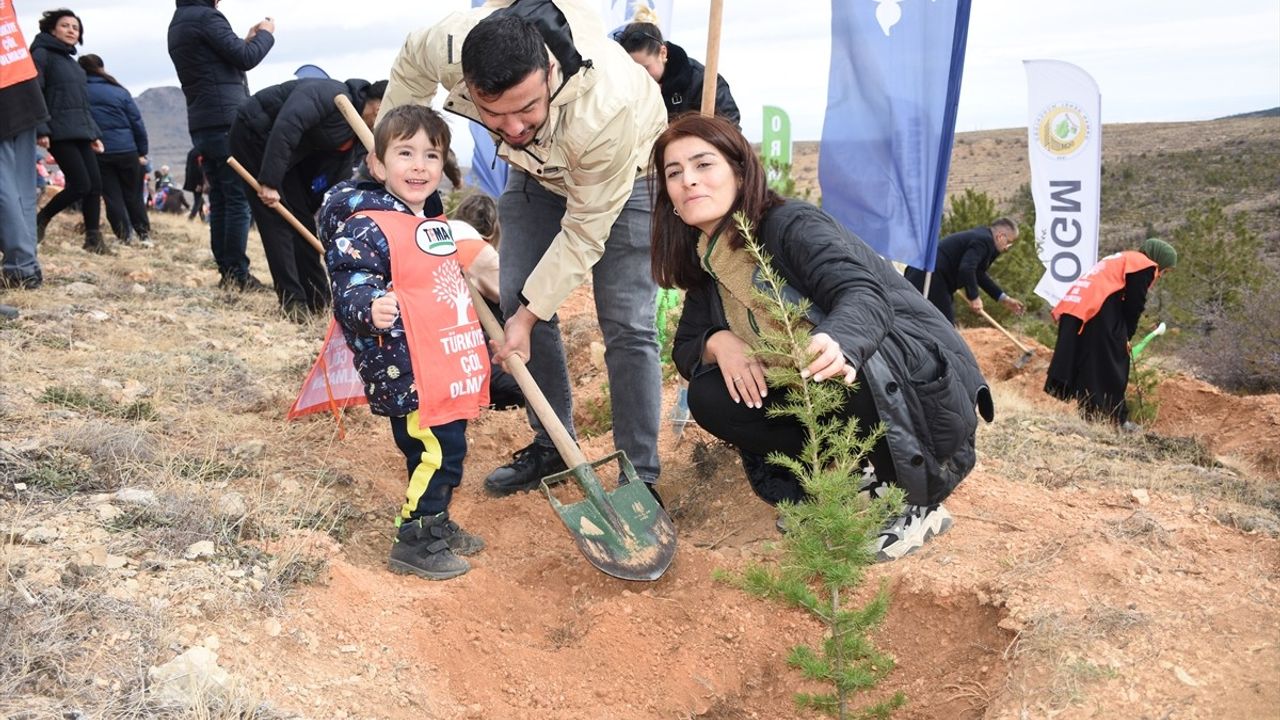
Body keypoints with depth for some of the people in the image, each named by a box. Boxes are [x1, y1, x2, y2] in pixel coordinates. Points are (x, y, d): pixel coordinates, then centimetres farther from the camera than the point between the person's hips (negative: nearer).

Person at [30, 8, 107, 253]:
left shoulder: (72, 62, 22)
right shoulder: (42, 54, -2)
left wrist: (94, 133, 18)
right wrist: (41, 129, -19)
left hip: (81, 132, 8)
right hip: (59, 132, -8)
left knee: (95, 184, 0)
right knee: (81, 184, -13)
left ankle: (94, 239, 5)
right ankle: (40, 219, 8)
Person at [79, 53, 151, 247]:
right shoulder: (119, 92, -1)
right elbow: (137, 122, -1)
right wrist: (142, 152, 5)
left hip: (97, 152, 0)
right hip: (126, 150, 0)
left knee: (112, 196, 7)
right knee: (133, 196, 12)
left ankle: (124, 236, 3)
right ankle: (144, 234, 15)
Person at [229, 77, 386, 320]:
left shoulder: (351, 136, 2)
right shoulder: (333, 95, -25)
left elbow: (338, 185, 5)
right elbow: (286, 127, -37)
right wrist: (269, 182, -36)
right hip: (254, 134, -9)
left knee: (302, 219, 6)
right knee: (277, 219, -12)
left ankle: (318, 300, 12)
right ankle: (292, 302, -9)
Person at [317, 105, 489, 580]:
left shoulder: (433, 222, 13)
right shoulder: (367, 228, -17)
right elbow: (350, 291, -24)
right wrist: (371, 310, -45)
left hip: (448, 371, 9)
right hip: (407, 375, -9)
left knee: (447, 449, 18)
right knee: (436, 452, -6)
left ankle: (436, 525, 36)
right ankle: (413, 543, 10)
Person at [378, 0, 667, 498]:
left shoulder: (605, 107, -45)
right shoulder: (448, 47, -34)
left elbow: (585, 229, -30)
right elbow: (410, 66, -5)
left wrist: (529, 315, -26)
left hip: (624, 166, -5)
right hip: (537, 166, 5)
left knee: (626, 324, -12)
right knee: (517, 301, 2)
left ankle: (640, 479, -2)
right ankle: (551, 445, 18)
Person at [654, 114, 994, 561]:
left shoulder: (791, 224, -18)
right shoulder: (708, 265, 5)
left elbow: (864, 295, -33)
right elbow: (686, 348, 6)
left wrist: (836, 343, -56)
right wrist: (719, 343, -18)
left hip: (925, 389, -7)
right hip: (830, 405, 7)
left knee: (850, 360, -39)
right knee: (710, 397, -9)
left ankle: (916, 504, -15)